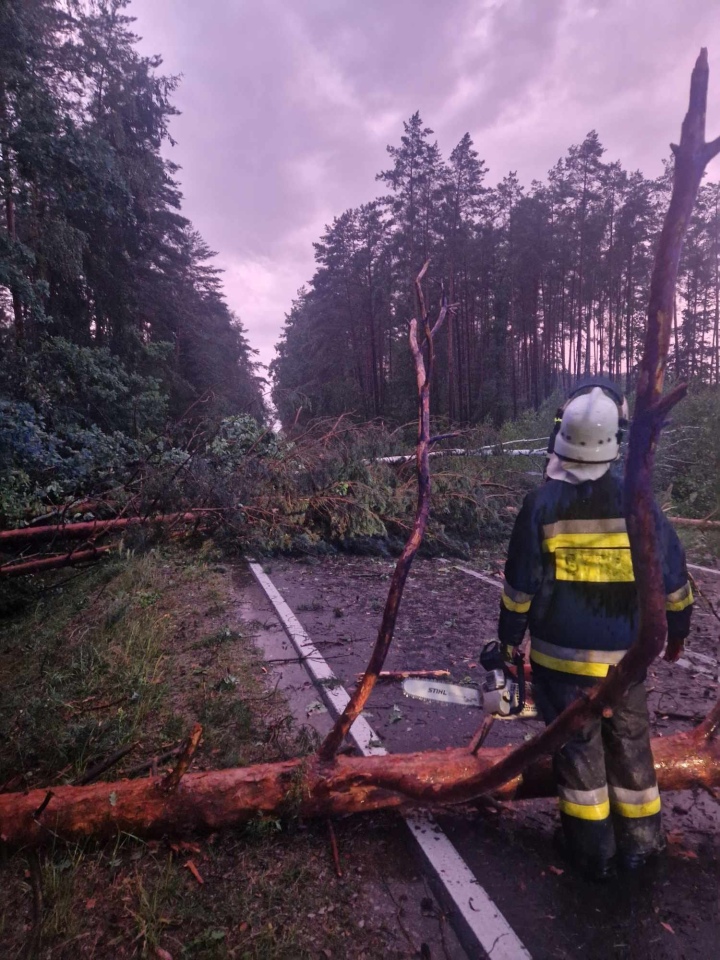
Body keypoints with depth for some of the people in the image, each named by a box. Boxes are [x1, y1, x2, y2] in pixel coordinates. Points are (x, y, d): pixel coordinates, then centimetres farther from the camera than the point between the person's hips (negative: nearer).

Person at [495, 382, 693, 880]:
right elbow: (672, 572, 1)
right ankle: (639, 842, 35)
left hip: (561, 654, -2)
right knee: (630, 744, 20)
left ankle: (593, 852, 27)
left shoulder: (541, 504, -14)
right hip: (626, 653, 2)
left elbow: (520, 585, -9)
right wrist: (678, 627, 16)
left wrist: (510, 639, 4)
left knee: (578, 747, 13)